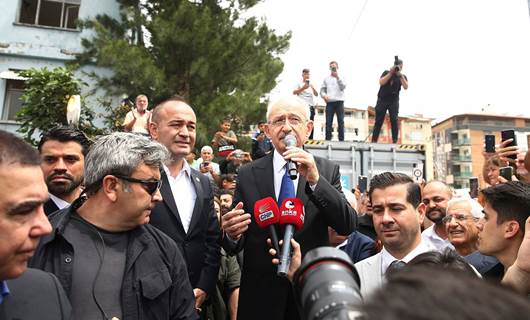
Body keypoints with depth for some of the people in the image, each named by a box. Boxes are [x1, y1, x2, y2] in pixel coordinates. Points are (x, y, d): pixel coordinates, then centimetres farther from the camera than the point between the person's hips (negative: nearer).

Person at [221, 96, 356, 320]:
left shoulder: (328, 171, -4)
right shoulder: (248, 174, -4)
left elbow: (348, 226, -13)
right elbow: (235, 246, -2)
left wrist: (315, 179, -25)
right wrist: (232, 234, -25)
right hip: (261, 295, 0)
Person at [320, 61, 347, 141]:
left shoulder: (341, 78, 11)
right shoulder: (326, 78, 17)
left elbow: (343, 87, -6)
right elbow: (322, 90, 14)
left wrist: (337, 77, -16)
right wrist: (324, 95, -7)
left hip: (339, 102, -1)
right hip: (329, 102, 1)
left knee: (341, 122, -4)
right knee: (328, 122, -4)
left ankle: (341, 140, -5)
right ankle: (327, 140, -3)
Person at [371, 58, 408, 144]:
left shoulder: (403, 76, 7)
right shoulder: (386, 72, 5)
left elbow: (406, 87, -11)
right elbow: (381, 82, -11)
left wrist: (400, 75, -18)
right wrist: (391, 73, -16)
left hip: (394, 101, 1)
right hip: (382, 100, 0)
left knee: (394, 120, -12)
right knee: (378, 121, 0)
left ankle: (395, 141, -10)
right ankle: (374, 140, 2)